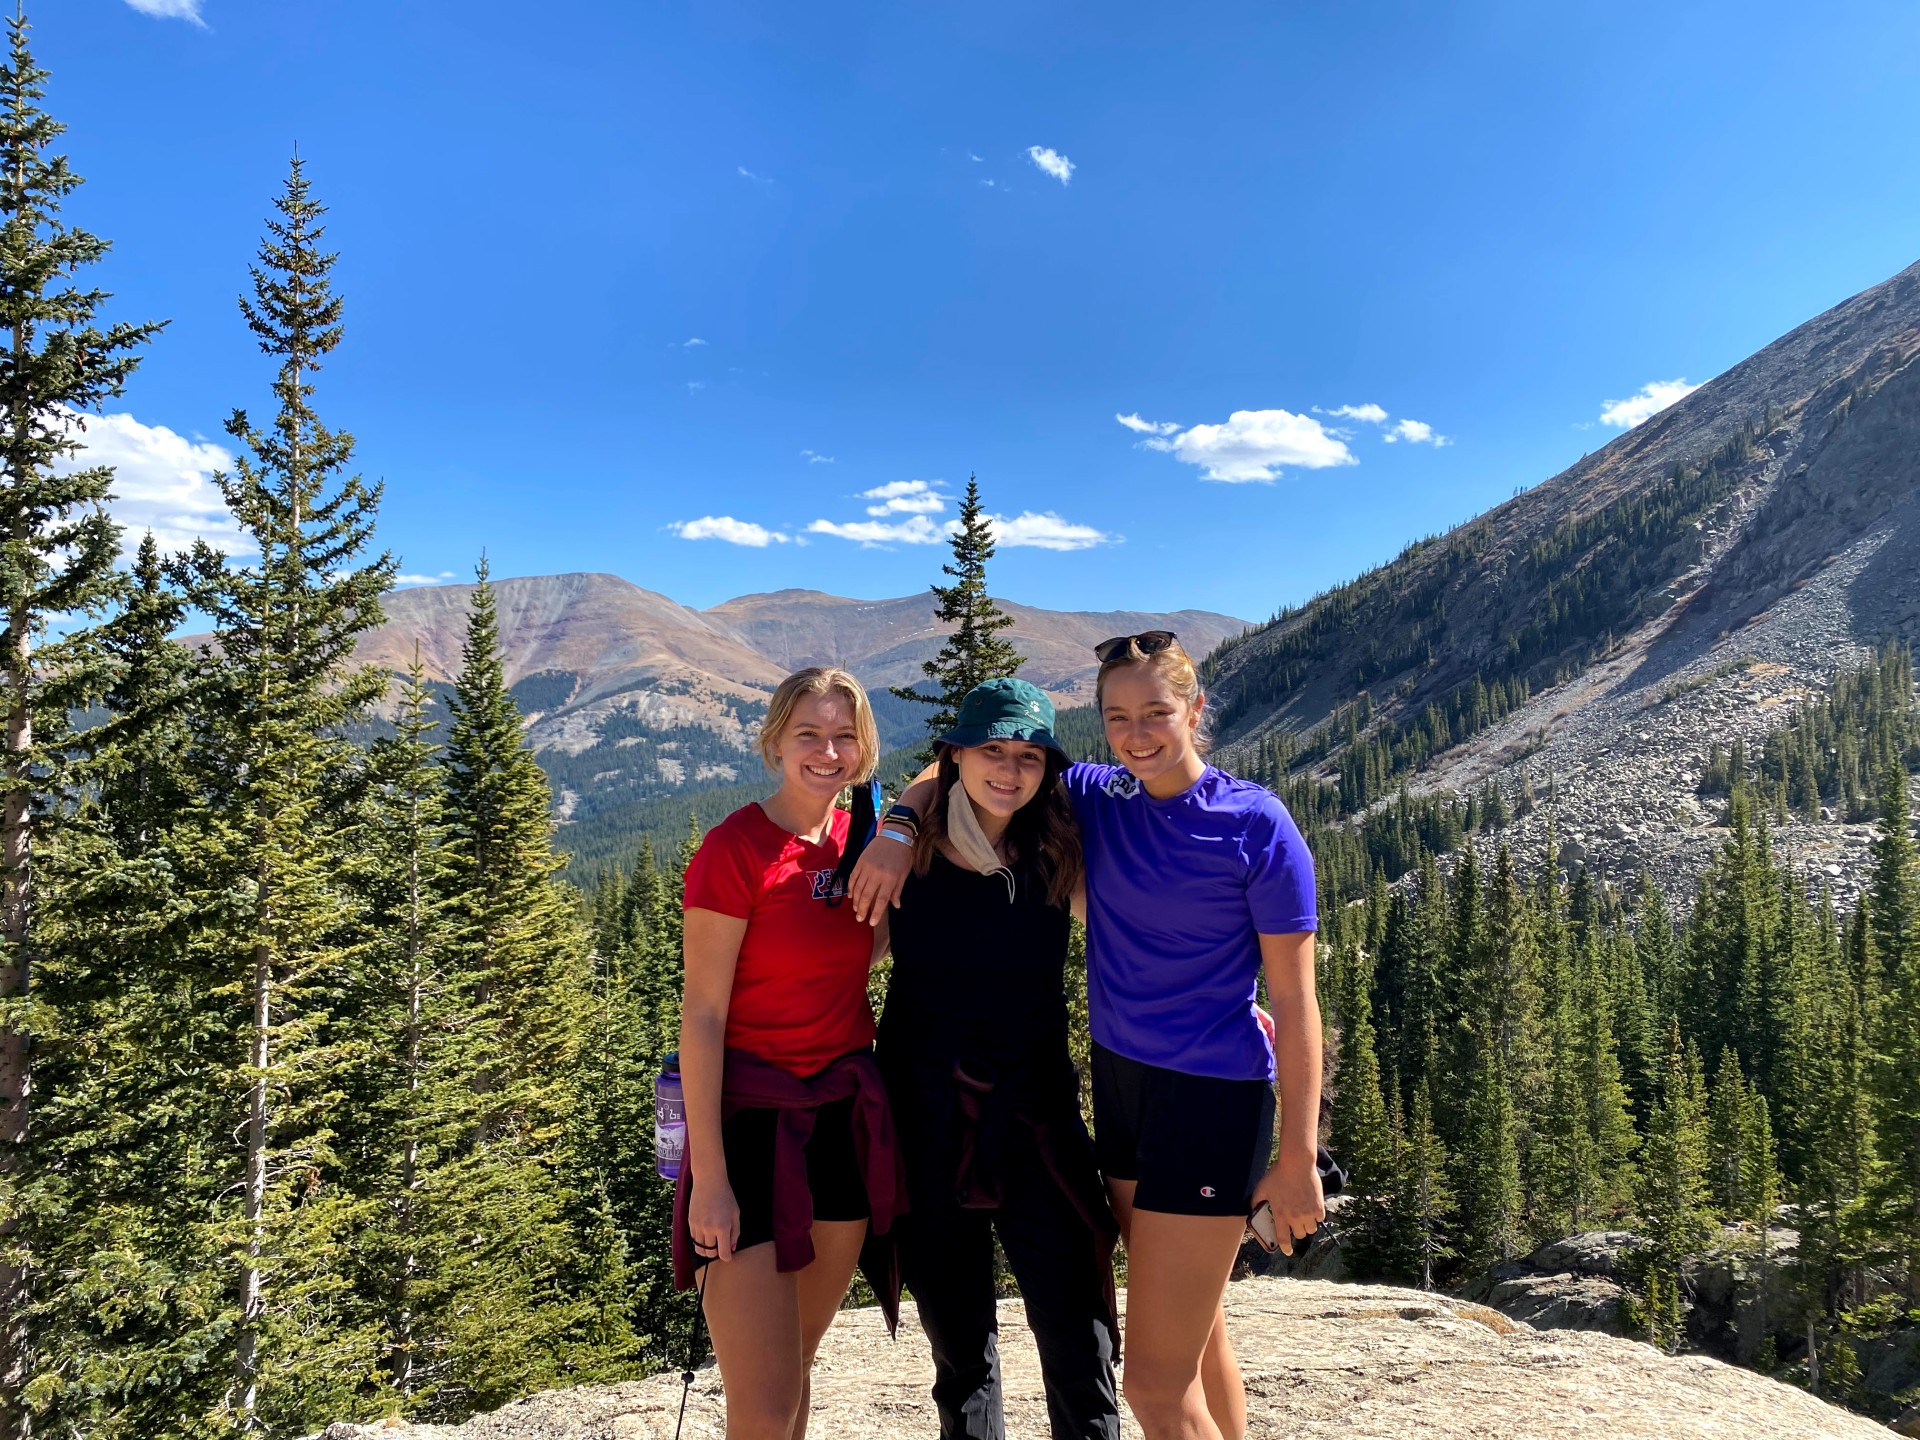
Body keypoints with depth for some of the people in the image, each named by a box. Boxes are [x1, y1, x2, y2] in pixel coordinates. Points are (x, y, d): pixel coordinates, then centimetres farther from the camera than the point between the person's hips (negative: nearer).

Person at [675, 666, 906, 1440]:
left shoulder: (861, 840, 3)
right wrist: (710, 1180, -16)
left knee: (798, 1361, 18)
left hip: (846, 1116, 6)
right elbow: (701, 1018, -14)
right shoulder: (734, 847, -14)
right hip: (753, 1117, -6)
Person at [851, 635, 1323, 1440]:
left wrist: (1297, 1158, -11)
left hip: (1212, 1097, -6)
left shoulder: (1256, 826, -13)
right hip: (1119, 1079, 6)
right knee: (1194, 1333, 21)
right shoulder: (1097, 800, 1)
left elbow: (1293, 998, -11)